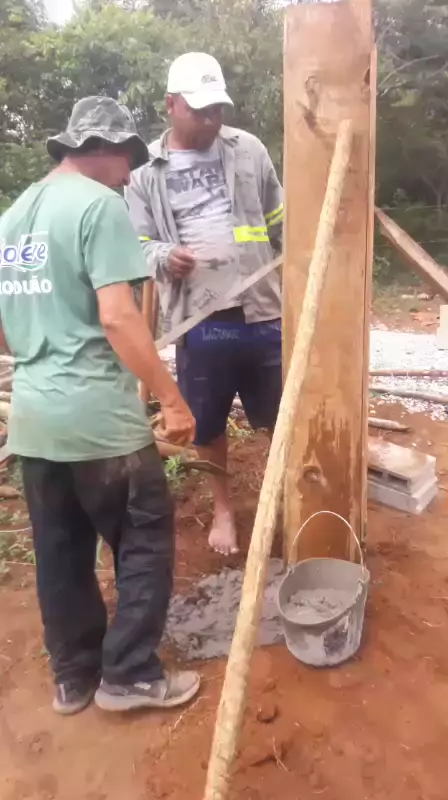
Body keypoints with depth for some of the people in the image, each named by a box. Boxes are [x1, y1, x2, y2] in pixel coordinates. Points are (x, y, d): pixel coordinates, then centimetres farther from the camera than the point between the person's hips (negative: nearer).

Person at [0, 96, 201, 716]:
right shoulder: (100, 205, -9)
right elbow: (117, 318, -19)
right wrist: (172, 399, -14)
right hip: (98, 415, -8)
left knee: (60, 551, 17)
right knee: (145, 540, 9)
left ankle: (73, 676, 31)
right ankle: (129, 674, 17)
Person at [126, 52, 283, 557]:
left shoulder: (247, 149, 7)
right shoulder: (146, 170, 4)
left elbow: (280, 222, 12)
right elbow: (136, 245, 3)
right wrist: (163, 257, -20)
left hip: (264, 311, 1)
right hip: (200, 322, -1)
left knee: (282, 416, 12)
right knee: (208, 424, 13)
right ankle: (223, 505, 37)